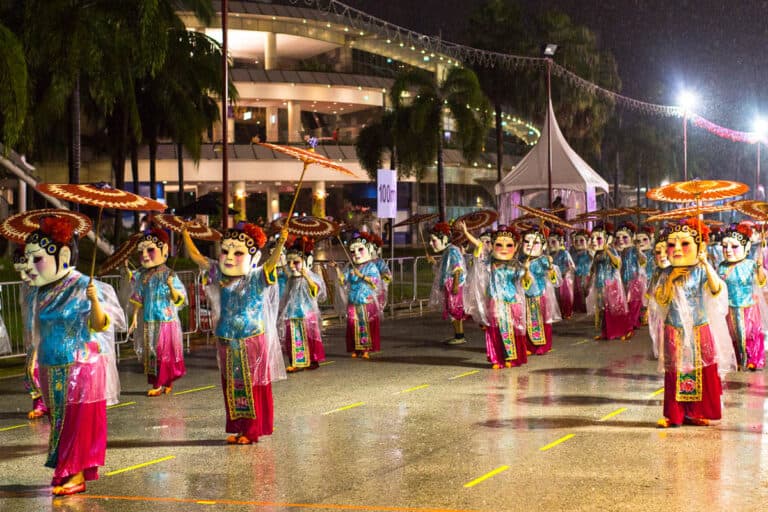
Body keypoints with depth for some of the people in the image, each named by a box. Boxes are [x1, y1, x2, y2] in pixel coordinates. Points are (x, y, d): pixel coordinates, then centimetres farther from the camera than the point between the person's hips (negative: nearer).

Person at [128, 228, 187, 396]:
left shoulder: (169, 275, -9)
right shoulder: (142, 276, 3)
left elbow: (178, 298, -12)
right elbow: (138, 299, 9)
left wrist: (171, 287, -30)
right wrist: (135, 317, 6)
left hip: (166, 321, -4)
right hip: (149, 323, 4)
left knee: (165, 353, 1)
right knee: (150, 353, 8)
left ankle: (166, 383, 9)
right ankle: (155, 383, 16)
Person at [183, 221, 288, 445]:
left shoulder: (257, 278, -10)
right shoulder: (219, 276, 4)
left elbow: (271, 262, -27)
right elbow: (196, 256, 9)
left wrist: (280, 243, -43)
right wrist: (185, 235, 8)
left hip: (253, 342, -5)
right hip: (227, 343, 5)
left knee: (254, 387, 3)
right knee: (232, 387, 10)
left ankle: (253, 430, 11)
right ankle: (238, 428, 20)